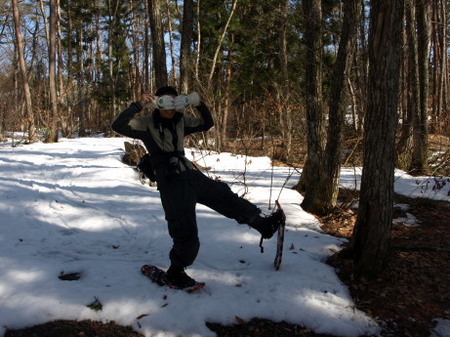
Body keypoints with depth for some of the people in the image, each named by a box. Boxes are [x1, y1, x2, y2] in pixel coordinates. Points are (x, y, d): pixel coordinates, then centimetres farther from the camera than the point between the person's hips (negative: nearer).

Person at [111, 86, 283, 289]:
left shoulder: (180, 121, 13)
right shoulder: (147, 124, -3)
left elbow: (207, 124, 20)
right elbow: (118, 126, -15)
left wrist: (199, 104, 4)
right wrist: (138, 105, -25)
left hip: (191, 175, 7)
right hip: (171, 181, -7)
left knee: (225, 196, 15)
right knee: (186, 233, -6)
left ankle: (263, 224, 31)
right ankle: (175, 272, 16)